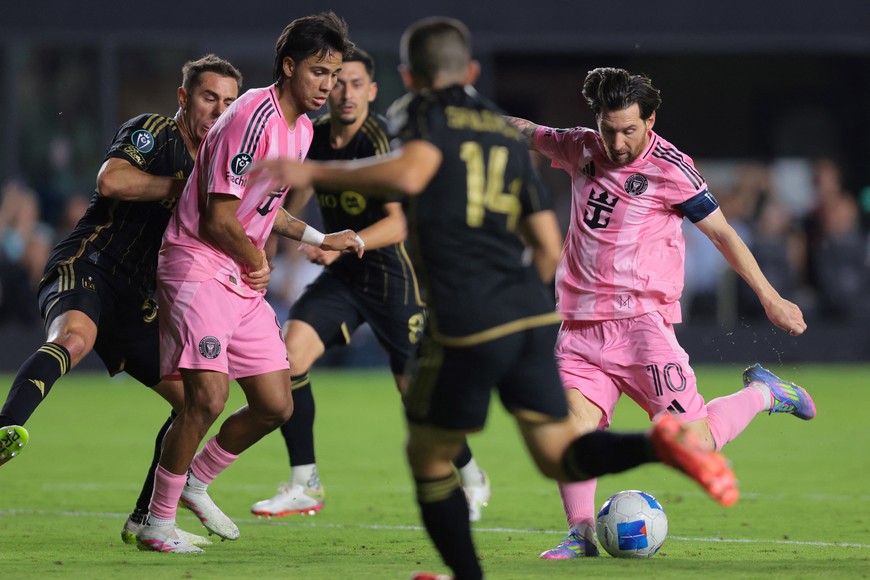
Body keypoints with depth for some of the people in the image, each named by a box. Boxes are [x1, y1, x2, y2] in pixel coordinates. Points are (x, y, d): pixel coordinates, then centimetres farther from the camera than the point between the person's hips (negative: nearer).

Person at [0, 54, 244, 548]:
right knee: (74, 338, -40)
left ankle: (145, 520, 12)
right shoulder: (152, 132, -3)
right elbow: (111, 179, -21)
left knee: (194, 398, 4)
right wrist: (181, 186, -12)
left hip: (135, 302, 8)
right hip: (84, 268, -8)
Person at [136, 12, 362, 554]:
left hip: (245, 283, 9)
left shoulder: (302, 128, 12)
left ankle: (196, 481, 28)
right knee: (208, 395, -22)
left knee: (276, 405, 6)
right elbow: (218, 219, -18)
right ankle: (158, 522, -9)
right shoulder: (253, 117, -18)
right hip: (198, 266, -9)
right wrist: (258, 263, -4)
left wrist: (321, 239, 21)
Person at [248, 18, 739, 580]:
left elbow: (409, 173, -22)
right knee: (559, 455, 7)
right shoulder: (508, 132, 22)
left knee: (429, 458, 13)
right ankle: (661, 442, -18)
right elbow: (549, 249, 19)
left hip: (466, 326, -6)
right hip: (532, 313, 6)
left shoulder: (428, 113, 3)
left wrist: (315, 172, -16)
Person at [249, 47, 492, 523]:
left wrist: (343, 246, -36)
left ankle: (471, 479, 28)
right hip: (342, 275, 6)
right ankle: (304, 485, -7)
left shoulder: (381, 139, -19)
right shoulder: (315, 136, 0)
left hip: (394, 275, -6)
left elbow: (400, 223, -26)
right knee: (289, 351, -16)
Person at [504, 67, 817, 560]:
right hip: (581, 326, 5)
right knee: (574, 425, -18)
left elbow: (721, 232, -1)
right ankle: (581, 534, -11)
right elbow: (528, 134, 30)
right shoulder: (581, 149, 9)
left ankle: (762, 393, 17)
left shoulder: (669, 168, -6)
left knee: (694, 444, -10)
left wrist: (770, 298, 0)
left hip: (641, 321, -4)